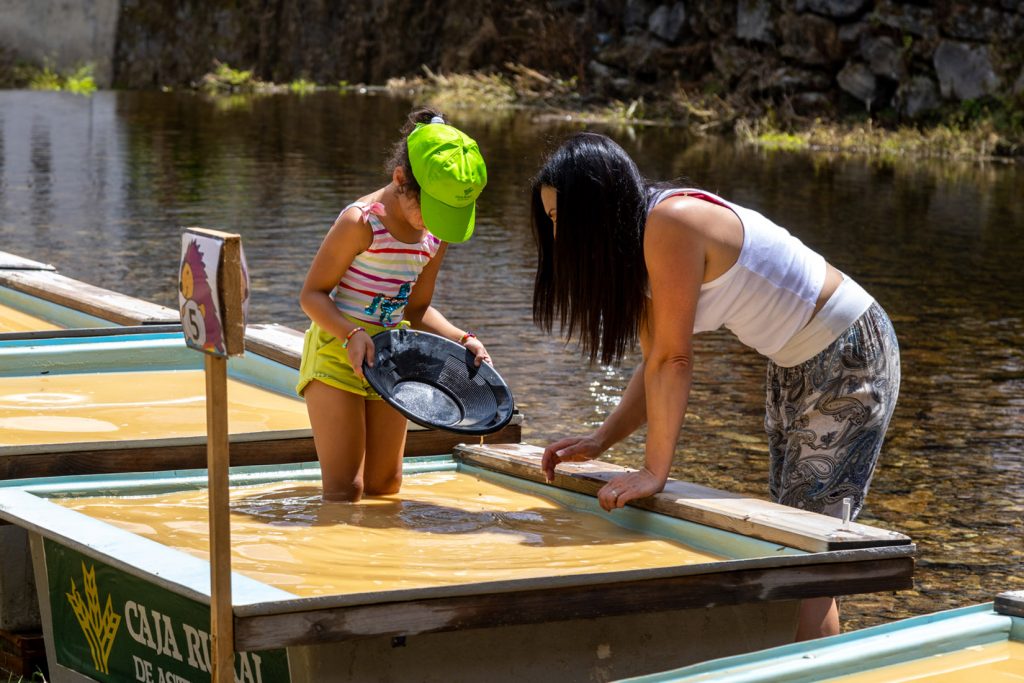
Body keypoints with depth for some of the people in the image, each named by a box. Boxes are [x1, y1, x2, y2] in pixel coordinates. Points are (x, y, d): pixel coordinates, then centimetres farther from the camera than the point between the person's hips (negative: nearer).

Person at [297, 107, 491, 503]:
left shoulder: (436, 235, 1)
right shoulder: (361, 222, -19)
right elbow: (312, 294, -15)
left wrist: (462, 339, -4)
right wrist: (351, 335, -32)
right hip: (336, 352, -7)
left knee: (384, 486, 12)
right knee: (344, 491, -9)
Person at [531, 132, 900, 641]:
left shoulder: (671, 225, -27)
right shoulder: (640, 243, 2)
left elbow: (674, 361, -27)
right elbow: (656, 364, 4)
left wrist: (655, 471, -23)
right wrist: (600, 441, -5)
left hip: (851, 357, -10)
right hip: (795, 365, 10)